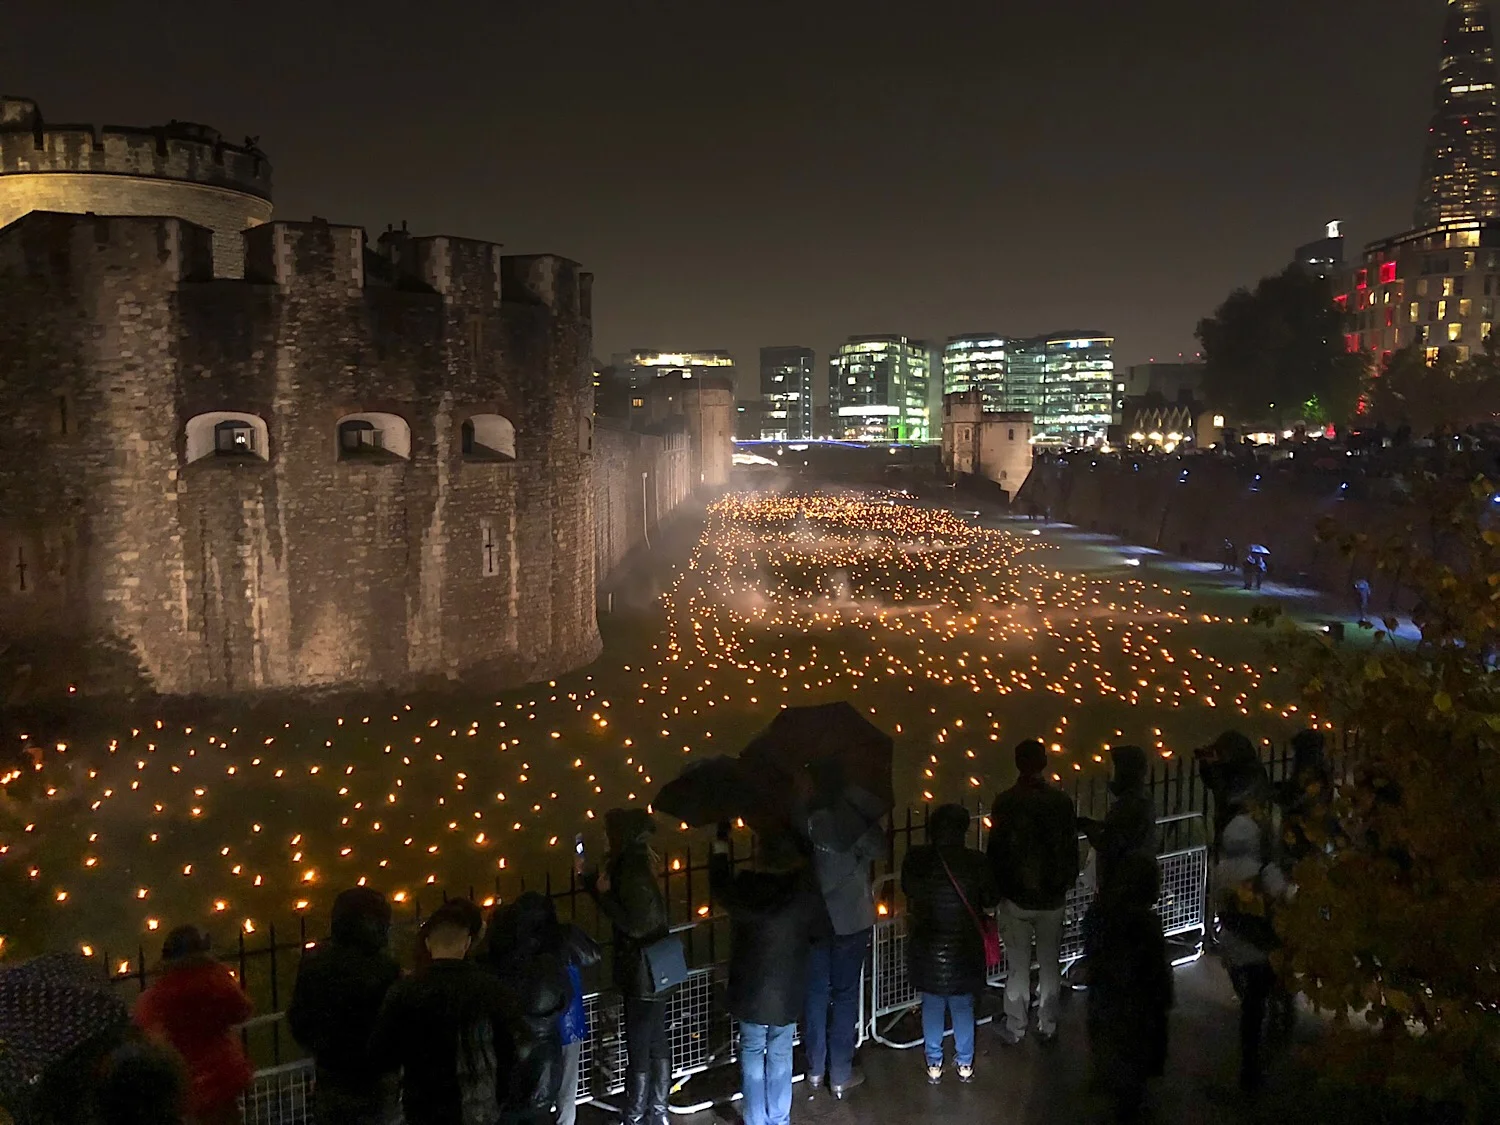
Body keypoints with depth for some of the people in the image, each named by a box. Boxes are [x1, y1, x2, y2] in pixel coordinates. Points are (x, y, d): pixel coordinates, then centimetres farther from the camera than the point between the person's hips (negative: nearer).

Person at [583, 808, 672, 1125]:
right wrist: (590, 879, 9)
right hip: (653, 972, 10)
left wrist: (604, 892, -20)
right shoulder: (633, 864, 7)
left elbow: (635, 925, -25)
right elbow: (621, 906, 18)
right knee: (656, 1044, 18)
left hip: (644, 976, -10)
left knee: (638, 1051, 1)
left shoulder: (634, 872, -22)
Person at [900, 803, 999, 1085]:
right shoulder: (976, 862, -16)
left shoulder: (915, 859, -14)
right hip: (964, 946, 0)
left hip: (927, 947, 0)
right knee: (963, 1007, 19)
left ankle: (934, 1065, 29)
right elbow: (991, 900, -3)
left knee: (932, 1006, 18)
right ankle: (965, 1064, 31)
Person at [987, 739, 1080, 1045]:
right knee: (1050, 964, 15)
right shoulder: (1061, 801, -8)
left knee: (1017, 966, 10)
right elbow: (1071, 847, -1)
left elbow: (996, 850, -7)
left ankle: (1015, 1028, 19)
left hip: (1015, 896, -1)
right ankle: (1048, 1026, 24)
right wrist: (1069, 881, 16)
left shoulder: (1005, 802, -13)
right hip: (1052, 896, 2)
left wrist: (997, 888, 7)